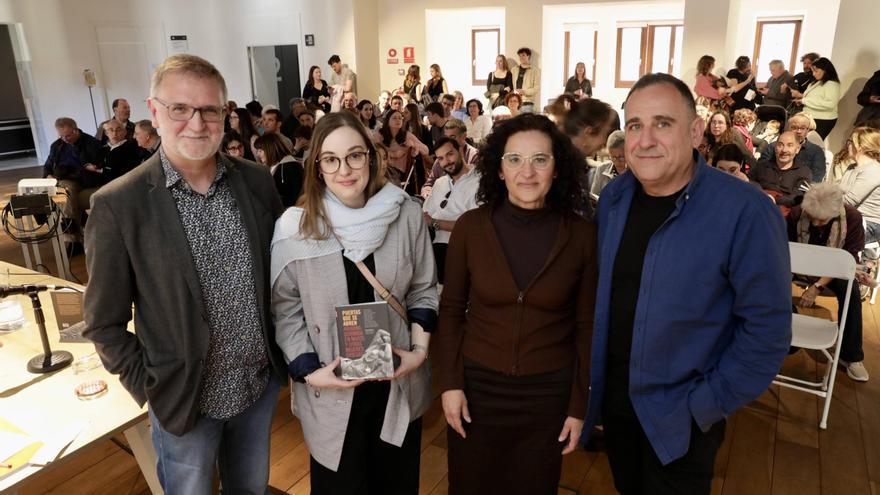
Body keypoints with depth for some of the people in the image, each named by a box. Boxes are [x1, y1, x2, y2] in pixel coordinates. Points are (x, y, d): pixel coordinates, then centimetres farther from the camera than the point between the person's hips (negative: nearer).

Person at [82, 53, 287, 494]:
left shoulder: (256, 182, -5)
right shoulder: (117, 205, -16)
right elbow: (104, 323, -8)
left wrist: (285, 348, 3)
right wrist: (149, 388, -8)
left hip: (263, 382, 3)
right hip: (184, 399, -3)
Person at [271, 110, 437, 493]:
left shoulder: (405, 214, -8)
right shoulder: (294, 227, -12)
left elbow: (423, 289, 3)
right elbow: (285, 309, -4)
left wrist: (420, 350, -8)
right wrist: (309, 372, -13)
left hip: (398, 382, 2)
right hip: (331, 391, -1)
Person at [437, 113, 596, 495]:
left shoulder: (581, 235, -9)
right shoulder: (471, 226, -10)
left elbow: (587, 326, -2)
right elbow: (451, 309, -1)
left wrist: (580, 405, -1)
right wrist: (450, 382, -5)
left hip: (548, 393, 0)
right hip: (477, 385, 0)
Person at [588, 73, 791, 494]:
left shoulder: (745, 212, -22)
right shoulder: (613, 196, -5)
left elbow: (767, 327, -18)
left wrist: (706, 405, -15)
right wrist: (591, 371, 4)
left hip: (678, 414, -4)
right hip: (612, 394, 5)